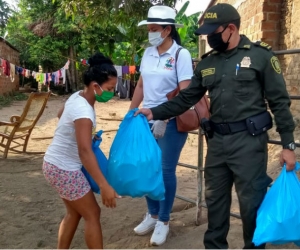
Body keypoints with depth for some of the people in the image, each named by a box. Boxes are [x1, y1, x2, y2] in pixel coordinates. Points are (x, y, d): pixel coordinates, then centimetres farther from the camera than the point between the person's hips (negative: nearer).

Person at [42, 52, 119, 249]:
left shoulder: (78, 96, 1)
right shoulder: (83, 111, -28)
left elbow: (60, 114, 23)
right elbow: (85, 152, -34)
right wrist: (104, 186, -35)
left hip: (58, 164, 9)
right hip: (63, 169, -9)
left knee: (74, 213, 20)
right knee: (92, 214, 1)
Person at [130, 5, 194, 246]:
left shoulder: (181, 54, -10)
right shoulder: (148, 53, 8)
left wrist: (164, 119, -20)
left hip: (172, 122, -5)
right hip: (147, 120, 6)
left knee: (166, 170, 3)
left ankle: (163, 221, 18)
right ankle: (152, 214, 30)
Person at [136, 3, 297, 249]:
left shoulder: (260, 55, -5)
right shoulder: (207, 62, 10)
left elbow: (279, 101, -5)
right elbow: (187, 97, 12)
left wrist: (288, 144, -8)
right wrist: (155, 113, 1)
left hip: (248, 140, -5)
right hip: (217, 140, 5)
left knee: (251, 201, 4)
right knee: (215, 198, 16)